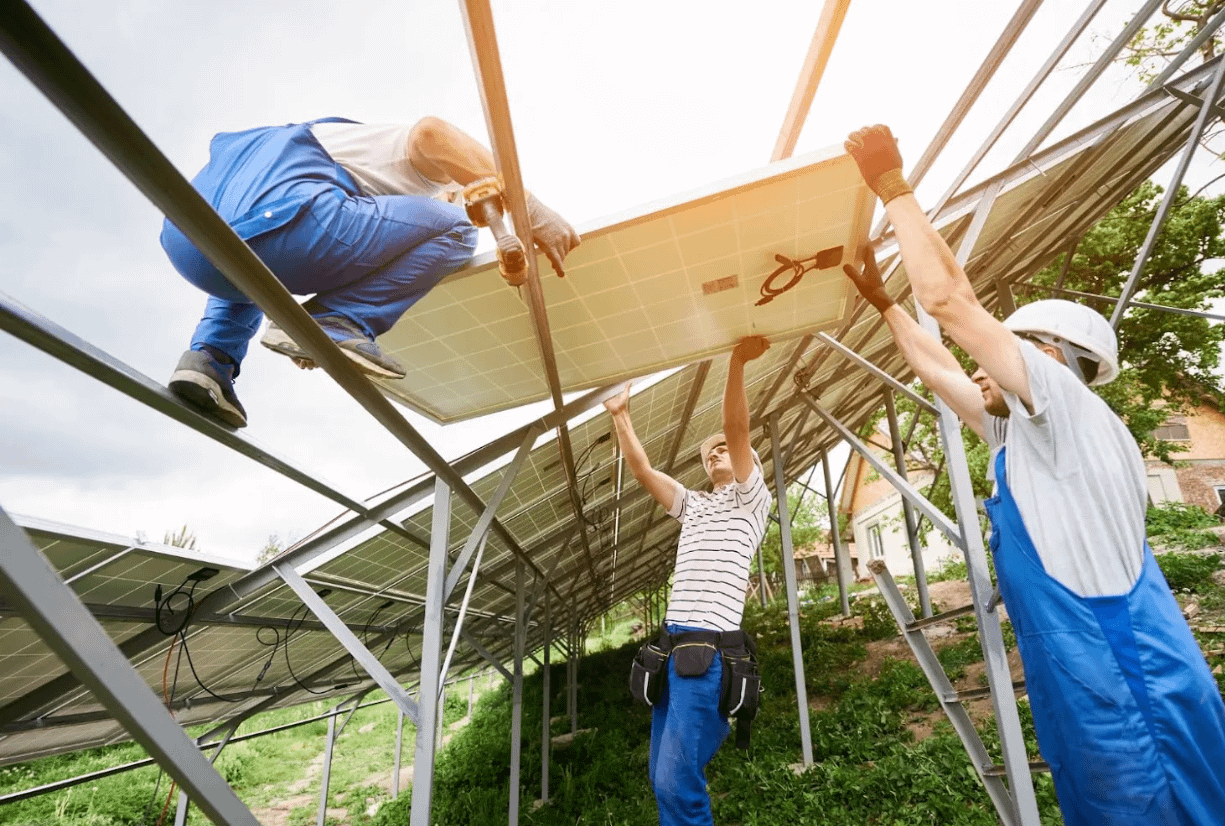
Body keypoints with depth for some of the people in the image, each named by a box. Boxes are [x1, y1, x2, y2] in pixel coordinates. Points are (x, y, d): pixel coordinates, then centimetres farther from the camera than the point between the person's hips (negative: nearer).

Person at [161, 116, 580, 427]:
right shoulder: (420, 167, 21)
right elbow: (430, 133, -7)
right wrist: (534, 211, -9)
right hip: (273, 215, -9)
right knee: (453, 230, 5)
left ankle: (209, 359, 17)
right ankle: (335, 323, -7)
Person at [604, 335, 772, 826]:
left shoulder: (751, 499, 6)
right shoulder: (693, 505, 24)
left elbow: (736, 429, -10)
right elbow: (641, 470, 17)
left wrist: (737, 362, -20)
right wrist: (620, 416, 15)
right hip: (673, 643, 7)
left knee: (676, 782, -12)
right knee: (663, 777, 10)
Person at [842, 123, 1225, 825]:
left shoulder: (1066, 404, -10)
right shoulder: (1031, 434, 15)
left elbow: (950, 298, -18)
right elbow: (939, 371, 24)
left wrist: (892, 186, -10)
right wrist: (882, 301, 29)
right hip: (1101, 687, 9)